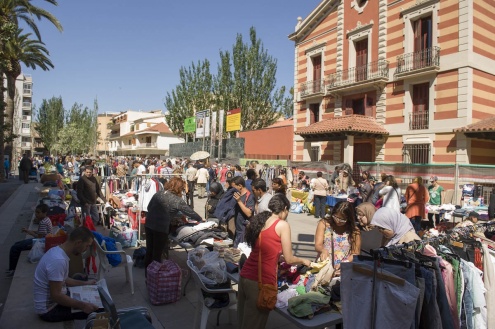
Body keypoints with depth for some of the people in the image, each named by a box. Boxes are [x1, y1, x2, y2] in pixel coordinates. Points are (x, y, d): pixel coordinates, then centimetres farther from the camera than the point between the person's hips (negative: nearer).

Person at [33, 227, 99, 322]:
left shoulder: (58, 251, 1)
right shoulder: (58, 260, -30)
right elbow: (56, 295, -30)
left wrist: (85, 283, 17)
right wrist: (82, 306, -27)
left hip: (51, 301, 10)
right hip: (49, 309, -10)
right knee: (94, 310, -15)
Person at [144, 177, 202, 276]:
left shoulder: (158, 194, 7)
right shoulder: (177, 200, -9)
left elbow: (149, 207, 15)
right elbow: (189, 211, -1)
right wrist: (200, 219, 15)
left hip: (148, 225, 6)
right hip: (161, 228, -6)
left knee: (149, 251, 19)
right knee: (157, 254, 8)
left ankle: (147, 273, 33)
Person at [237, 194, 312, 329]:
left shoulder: (259, 220, 13)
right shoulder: (283, 225, -6)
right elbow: (289, 259, -1)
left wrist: (279, 257, 36)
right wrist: (303, 261, 18)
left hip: (245, 276, 7)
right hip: (261, 280, -7)